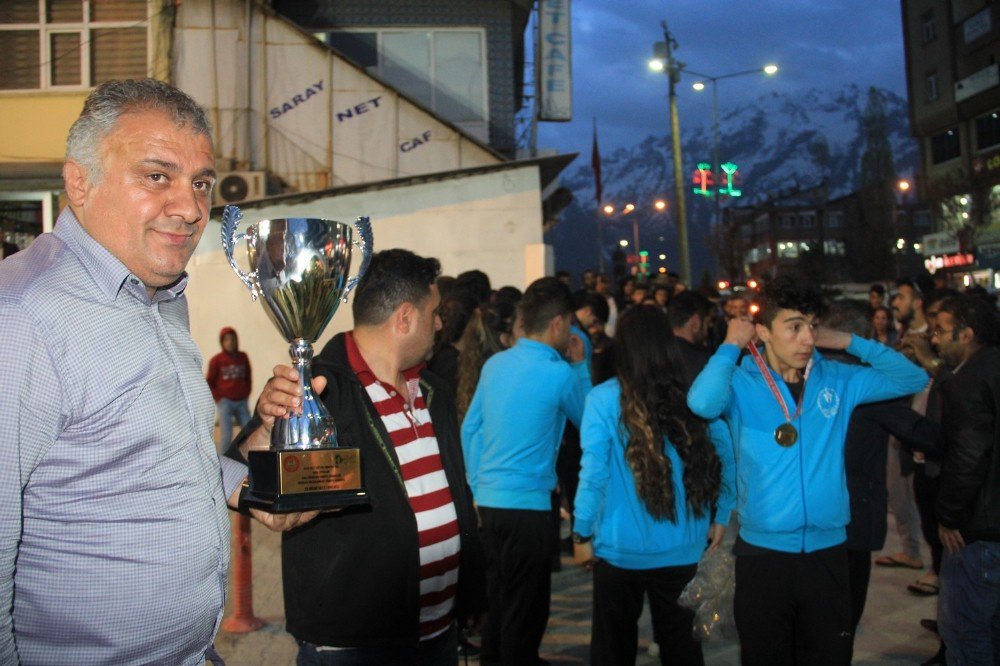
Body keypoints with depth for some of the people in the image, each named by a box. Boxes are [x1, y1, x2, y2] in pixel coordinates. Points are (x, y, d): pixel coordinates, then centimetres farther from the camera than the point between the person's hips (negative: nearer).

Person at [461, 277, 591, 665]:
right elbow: (589, 420, 3)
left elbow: (469, 430, 9)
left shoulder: (495, 364, 4)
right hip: (528, 505, -7)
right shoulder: (558, 374, -14)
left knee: (499, 599, 22)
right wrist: (580, 365, 9)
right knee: (526, 610, 7)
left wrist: (479, 486, 16)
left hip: (488, 500, 7)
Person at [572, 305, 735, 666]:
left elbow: (593, 474, -13)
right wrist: (720, 517, 13)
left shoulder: (604, 399, -13)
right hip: (685, 548, 3)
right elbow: (726, 458, 2)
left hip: (622, 549, -3)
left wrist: (582, 534, -2)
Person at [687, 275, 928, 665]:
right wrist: (731, 345, -15)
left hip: (828, 552, 3)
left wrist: (849, 342, -1)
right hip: (762, 555, -3)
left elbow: (913, 379, 6)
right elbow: (702, 403, -29)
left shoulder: (838, 381, 3)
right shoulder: (741, 383, -8)